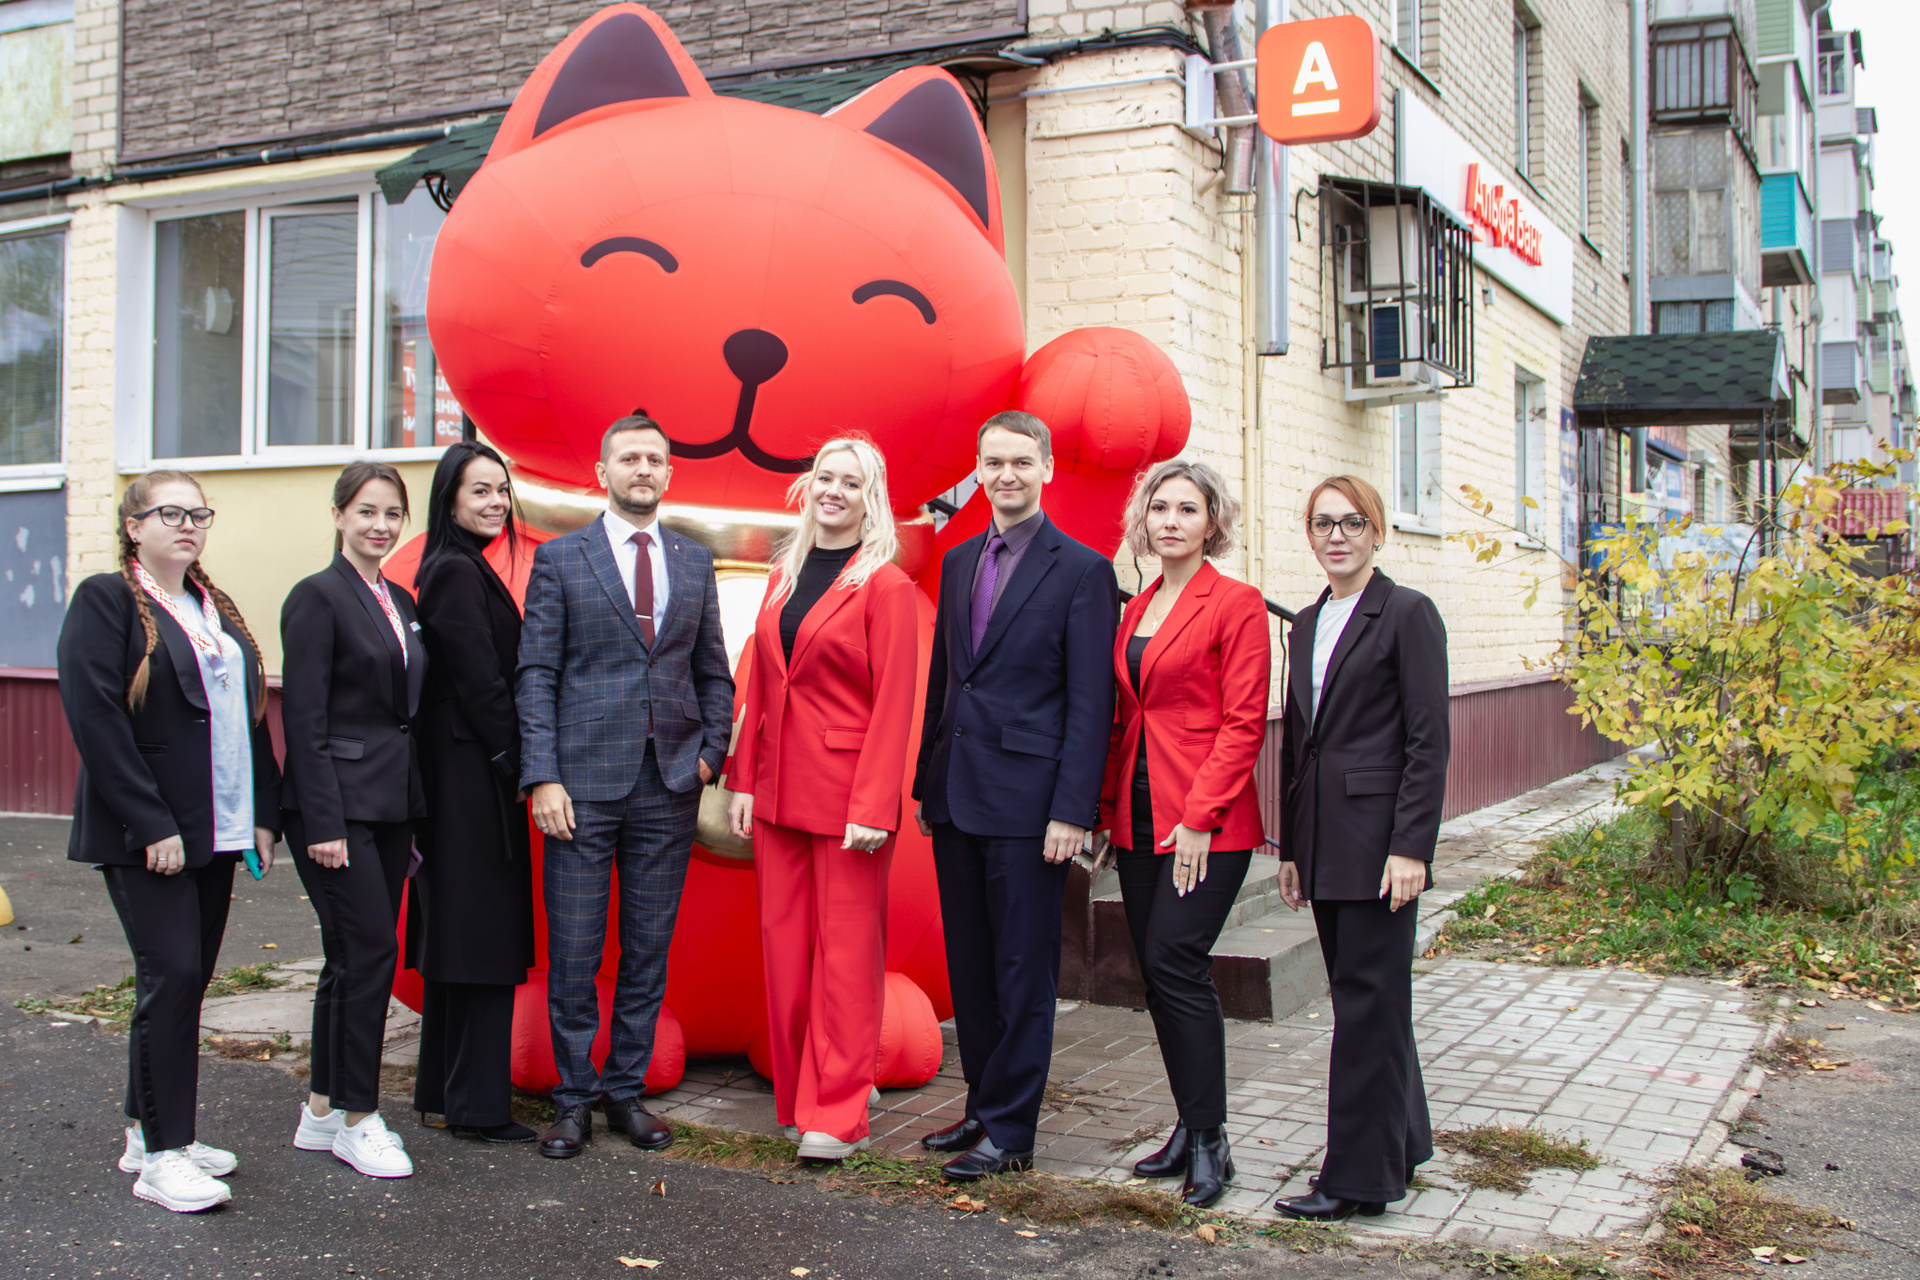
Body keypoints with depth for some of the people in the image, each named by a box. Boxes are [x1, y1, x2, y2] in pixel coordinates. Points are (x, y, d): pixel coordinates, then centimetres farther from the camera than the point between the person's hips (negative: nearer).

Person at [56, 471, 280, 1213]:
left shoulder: (214, 608, 16)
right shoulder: (105, 601, -6)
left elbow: (251, 713, 17)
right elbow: (94, 718, -14)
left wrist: (262, 815, 9)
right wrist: (152, 824, -18)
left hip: (217, 832, 7)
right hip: (145, 837, -7)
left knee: (187, 979, 11)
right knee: (172, 977, -9)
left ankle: (152, 1131, 23)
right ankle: (160, 1157, 0)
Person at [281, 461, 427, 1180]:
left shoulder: (401, 602, 15)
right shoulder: (318, 597, -8)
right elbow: (304, 718, -13)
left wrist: (415, 811, 13)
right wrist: (324, 822, -17)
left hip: (392, 804, 8)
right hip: (338, 802, -7)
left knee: (353, 957, 11)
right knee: (367, 951, -6)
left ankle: (324, 1111, 21)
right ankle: (357, 1119, 5)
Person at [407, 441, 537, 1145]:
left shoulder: (461, 571, 16)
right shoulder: (457, 573, -13)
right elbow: (482, 682, -17)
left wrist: (516, 766, 13)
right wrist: (518, 766, -12)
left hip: (459, 775, 10)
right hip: (473, 776, -10)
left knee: (456, 931, 14)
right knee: (483, 935, -5)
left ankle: (443, 1089, 24)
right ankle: (477, 1105, 2)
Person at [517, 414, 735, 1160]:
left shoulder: (695, 561, 12)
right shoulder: (560, 559, 2)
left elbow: (713, 672, 15)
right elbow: (536, 674, -2)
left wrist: (712, 751, 2)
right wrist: (543, 776, -10)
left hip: (670, 787, 3)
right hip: (583, 780, -3)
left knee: (649, 949, 8)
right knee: (574, 951, 2)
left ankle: (627, 1090, 21)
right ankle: (574, 1098, 15)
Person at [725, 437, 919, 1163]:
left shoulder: (886, 586, -7)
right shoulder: (784, 578, 13)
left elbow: (894, 703, -12)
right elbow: (758, 688, 13)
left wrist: (873, 805, -19)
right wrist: (743, 781, 7)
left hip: (846, 793, -6)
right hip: (778, 791, 6)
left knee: (847, 951, 1)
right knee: (784, 943, 10)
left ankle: (837, 1113, 9)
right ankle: (801, 1092, 23)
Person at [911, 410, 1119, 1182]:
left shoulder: (1082, 570, -6)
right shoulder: (958, 562, 13)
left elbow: (1091, 703, -10)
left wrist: (1072, 810, -15)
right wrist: (926, 782, 14)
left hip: (1027, 799, -6)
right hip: (956, 797, 6)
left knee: (1022, 970, 2)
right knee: (969, 967, 14)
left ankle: (1010, 1132, 12)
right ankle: (983, 1107, 26)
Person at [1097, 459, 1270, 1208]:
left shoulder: (1237, 604, -6)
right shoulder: (1136, 610, 14)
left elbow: (1243, 723, -11)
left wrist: (1199, 816, -17)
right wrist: (1107, 806, 10)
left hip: (1207, 823, -7)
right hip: (1139, 821, 7)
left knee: (1175, 963, -12)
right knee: (1158, 972, 8)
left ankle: (1209, 1144, 0)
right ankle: (1191, 1128, 20)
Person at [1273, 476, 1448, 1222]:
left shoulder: (1407, 614, -6)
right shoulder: (1307, 624, 15)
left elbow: (1428, 741, -11)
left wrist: (1410, 848, -16)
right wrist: (1290, 848, 15)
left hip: (1377, 839, -7)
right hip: (1323, 844, 7)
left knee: (1367, 1002, -3)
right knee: (1367, 999, 14)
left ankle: (1359, 1179, 5)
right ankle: (1400, 1146, 27)